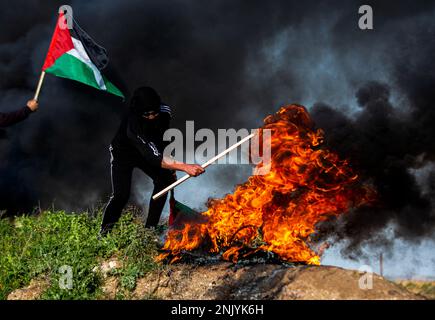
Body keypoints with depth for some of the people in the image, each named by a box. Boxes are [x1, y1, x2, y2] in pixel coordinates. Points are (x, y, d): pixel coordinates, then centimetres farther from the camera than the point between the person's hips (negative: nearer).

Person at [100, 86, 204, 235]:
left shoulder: (164, 112, -24)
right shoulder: (133, 125, -44)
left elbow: (163, 137, -2)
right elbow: (154, 158, -50)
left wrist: (170, 168, 1)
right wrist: (185, 167, -60)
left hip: (147, 150, 6)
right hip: (123, 154, -6)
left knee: (164, 179, -13)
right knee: (121, 195, -20)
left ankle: (150, 227, -2)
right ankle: (104, 231, 4)